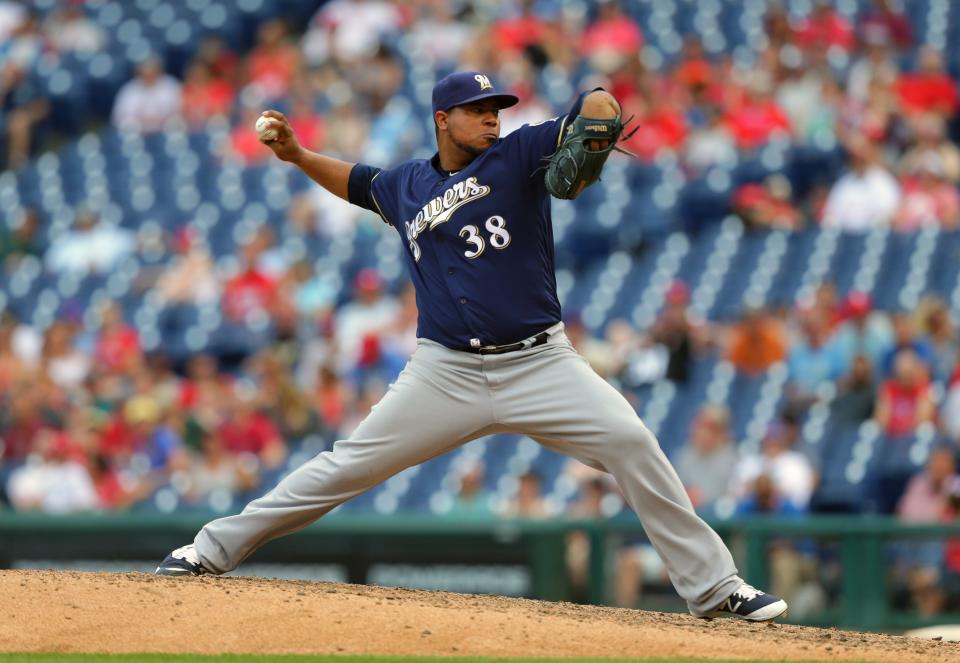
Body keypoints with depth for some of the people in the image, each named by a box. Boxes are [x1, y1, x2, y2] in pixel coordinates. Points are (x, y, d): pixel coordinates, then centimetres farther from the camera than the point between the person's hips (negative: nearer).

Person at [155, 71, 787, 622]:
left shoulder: (517, 155, 1)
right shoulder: (406, 185, 11)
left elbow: (595, 106, -10)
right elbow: (355, 180, 34)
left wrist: (598, 118, -33)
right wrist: (297, 154, 20)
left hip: (540, 364, -2)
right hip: (446, 371, 2)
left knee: (632, 444, -17)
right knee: (350, 465, 0)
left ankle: (714, 588, -10)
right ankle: (215, 549, 11)